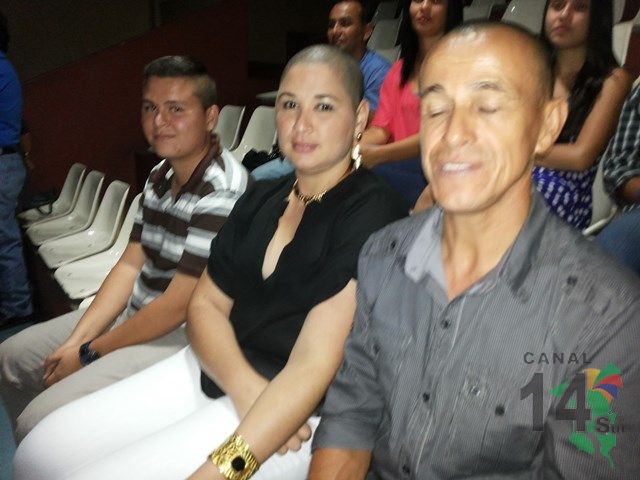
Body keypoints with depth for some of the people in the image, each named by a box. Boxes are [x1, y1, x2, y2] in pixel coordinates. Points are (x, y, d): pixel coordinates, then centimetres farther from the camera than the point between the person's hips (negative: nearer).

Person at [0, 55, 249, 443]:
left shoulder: (221, 193, -25)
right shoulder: (160, 176, 5)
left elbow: (178, 306, -23)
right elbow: (131, 265, 7)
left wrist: (89, 354, -11)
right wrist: (75, 341, -2)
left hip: (182, 338, -9)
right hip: (134, 313, 10)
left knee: (40, 423, -18)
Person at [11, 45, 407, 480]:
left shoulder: (371, 215, -15)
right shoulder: (262, 198, 9)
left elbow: (313, 366, -22)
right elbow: (206, 304, 7)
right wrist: (245, 385, -13)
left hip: (299, 421, -7)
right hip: (213, 374, 7)